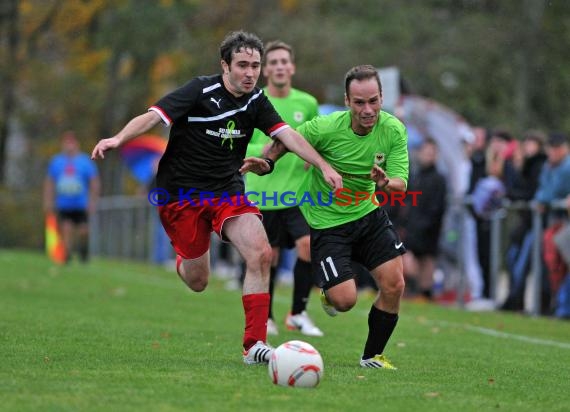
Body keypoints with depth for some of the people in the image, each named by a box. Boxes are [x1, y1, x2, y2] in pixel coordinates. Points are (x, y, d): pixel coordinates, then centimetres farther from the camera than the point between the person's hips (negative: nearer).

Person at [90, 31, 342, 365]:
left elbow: (288, 134, 0)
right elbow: (154, 116, -23)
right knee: (197, 282, -2)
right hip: (182, 194, -4)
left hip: (228, 191, 4)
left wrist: (324, 165, -12)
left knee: (261, 252, -19)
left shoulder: (256, 100, 3)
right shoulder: (201, 91, -14)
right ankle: (180, 262, 39)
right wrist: (118, 139, -39)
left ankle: (255, 345, -15)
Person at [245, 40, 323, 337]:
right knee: (268, 257, 5)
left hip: (298, 190, 2)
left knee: (309, 247, -15)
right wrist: (264, 149, -20)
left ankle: (298, 314, 2)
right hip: (262, 193, -1)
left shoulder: (307, 104, 6)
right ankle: (265, 318, 24)